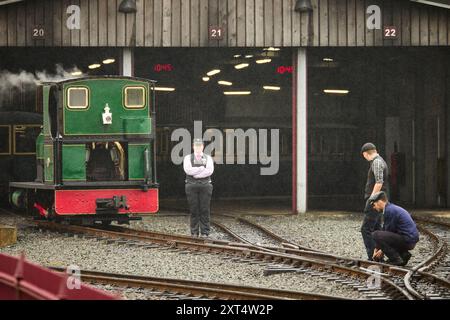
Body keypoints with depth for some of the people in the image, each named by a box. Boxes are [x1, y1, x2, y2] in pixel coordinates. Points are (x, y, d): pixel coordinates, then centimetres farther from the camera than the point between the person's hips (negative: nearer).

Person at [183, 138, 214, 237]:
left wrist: (195, 173, -10)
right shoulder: (188, 158, 10)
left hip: (205, 185, 0)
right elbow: (188, 170, -7)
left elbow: (210, 171, -5)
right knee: (194, 210, -1)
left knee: (205, 210, -2)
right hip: (192, 185, 0)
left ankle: (205, 232, 1)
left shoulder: (208, 158, 11)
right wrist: (202, 168, -7)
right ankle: (194, 232, 3)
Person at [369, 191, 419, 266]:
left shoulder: (389, 210, -13)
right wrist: (376, 248, 19)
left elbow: (389, 232, -10)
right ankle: (404, 254, 13)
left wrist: (382, 251, 0)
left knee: (375, 235, -15)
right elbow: (383, 230, 21)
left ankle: (396, 259, -12)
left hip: (407, 240, -10)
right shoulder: (392, 208, 18)